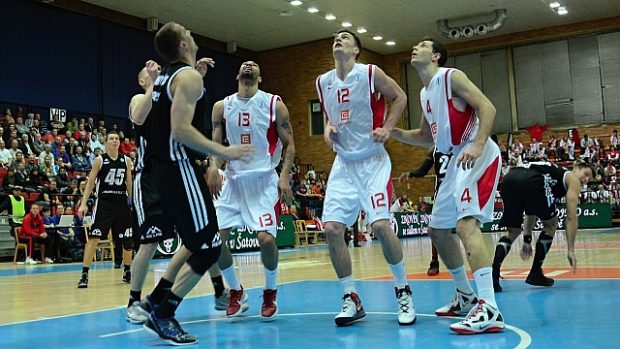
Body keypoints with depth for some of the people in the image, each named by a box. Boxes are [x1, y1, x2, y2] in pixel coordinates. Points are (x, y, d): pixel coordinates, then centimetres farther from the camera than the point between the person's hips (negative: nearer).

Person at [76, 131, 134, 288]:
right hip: (104, 202, -4)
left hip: (122, 203, 4)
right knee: (93, 237, -12)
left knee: (127, 240, 9)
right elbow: (90, 182, -2)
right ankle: (84, 274, -8)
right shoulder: (100, 160, -1)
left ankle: (127, 272, 27)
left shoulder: (126, 160, 8)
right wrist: (83, 203, -11)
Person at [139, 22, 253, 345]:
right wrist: (223, 152, -19)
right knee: (209, 247, -6)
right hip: (179, 169, -10)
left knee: (196, 240, 22)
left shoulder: (165, 75, 16)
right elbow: (181, 130, -23)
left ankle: (157, 298, 23)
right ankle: (162, 315, -3)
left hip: (164, 168, 10)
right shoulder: (189, 76, -12)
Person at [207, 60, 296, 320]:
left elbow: (289, 145, 0)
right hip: (233, 180, 3)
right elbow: (216, 144, 7)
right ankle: (236, 292, 17)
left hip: (264, 180, -3)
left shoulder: (274, 104, -1)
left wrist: (285, 176, -14)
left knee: (266, 238, -17)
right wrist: (213, 167, -13)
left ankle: (270, 293, 11)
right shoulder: (222, 107, 7)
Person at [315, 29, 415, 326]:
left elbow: (400, 97, 4)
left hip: (372, 160, -4)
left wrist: (387, 128, -8)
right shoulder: (323, 82, 7)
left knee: (380, 225, -16)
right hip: (343, 163, 5)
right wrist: (327, 127, 1)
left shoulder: (371, 73, -7)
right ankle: (351, 300, 6)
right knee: (332, 229, -7)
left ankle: (404, 292, 6)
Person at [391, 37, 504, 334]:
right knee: (437, 228, 14)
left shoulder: (451, 76, -5)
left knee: (466, 223, -25)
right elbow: (426, 137, 28)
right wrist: (392, 132, 14)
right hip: (458, 159, 10)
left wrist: (477, 145, -29)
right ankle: (465, 296, 27)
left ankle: (489, 310, -31)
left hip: (477, 156, -10)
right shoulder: (424, 94, 20)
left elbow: (487, 107, -15)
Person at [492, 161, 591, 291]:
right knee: (551, 225, 19)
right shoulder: (572, 179, 24)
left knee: (513, 232, 20)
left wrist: (527, 240, 42)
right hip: (531, 181, -6)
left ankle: (493, 276, 2)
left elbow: (531, 211, 42)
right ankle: (535, 273, 19)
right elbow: (571, 217, 15)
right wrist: (571, 250, 17)